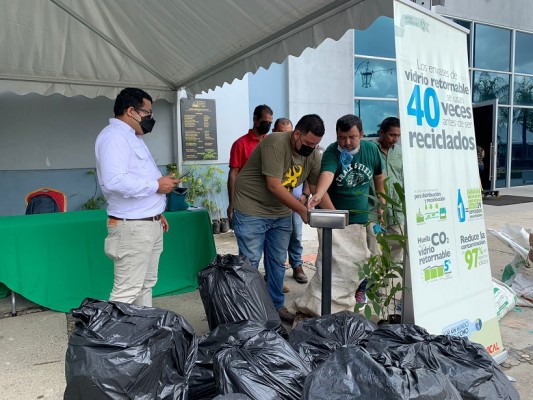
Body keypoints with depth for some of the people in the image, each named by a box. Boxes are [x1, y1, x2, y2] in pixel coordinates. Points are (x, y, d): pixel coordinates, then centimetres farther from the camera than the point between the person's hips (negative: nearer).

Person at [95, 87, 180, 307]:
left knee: (146, 285, 16)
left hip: (149, 224, 10)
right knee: (126, 292, -7)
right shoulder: (114, 136, -14)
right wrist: (157, 185, -18)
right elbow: (115, 180, -29)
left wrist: (156, 212, 20)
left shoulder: (132, 137, 19)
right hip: (132, 227, -10)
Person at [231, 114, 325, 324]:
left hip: (281, 213, 7)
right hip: (251, 210, -6)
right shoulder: (275, 143, -23)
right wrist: (302, 210, -23)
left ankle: (277, 306, 27)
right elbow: (274, 186, -27)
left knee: (278, 263, 13)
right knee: (250, 263, 1)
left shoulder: (312, 155, -1)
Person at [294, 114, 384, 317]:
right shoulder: (331, 152, -17)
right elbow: (327, 174, -38)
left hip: (361, 218, 5)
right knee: (333, 262, -11)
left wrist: (380, 204, 14)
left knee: (357, 262, 14)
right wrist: (319, 194, -57)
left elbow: (378, 177, 11)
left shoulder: (371, 150, -4)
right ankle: (319, 306, 1)